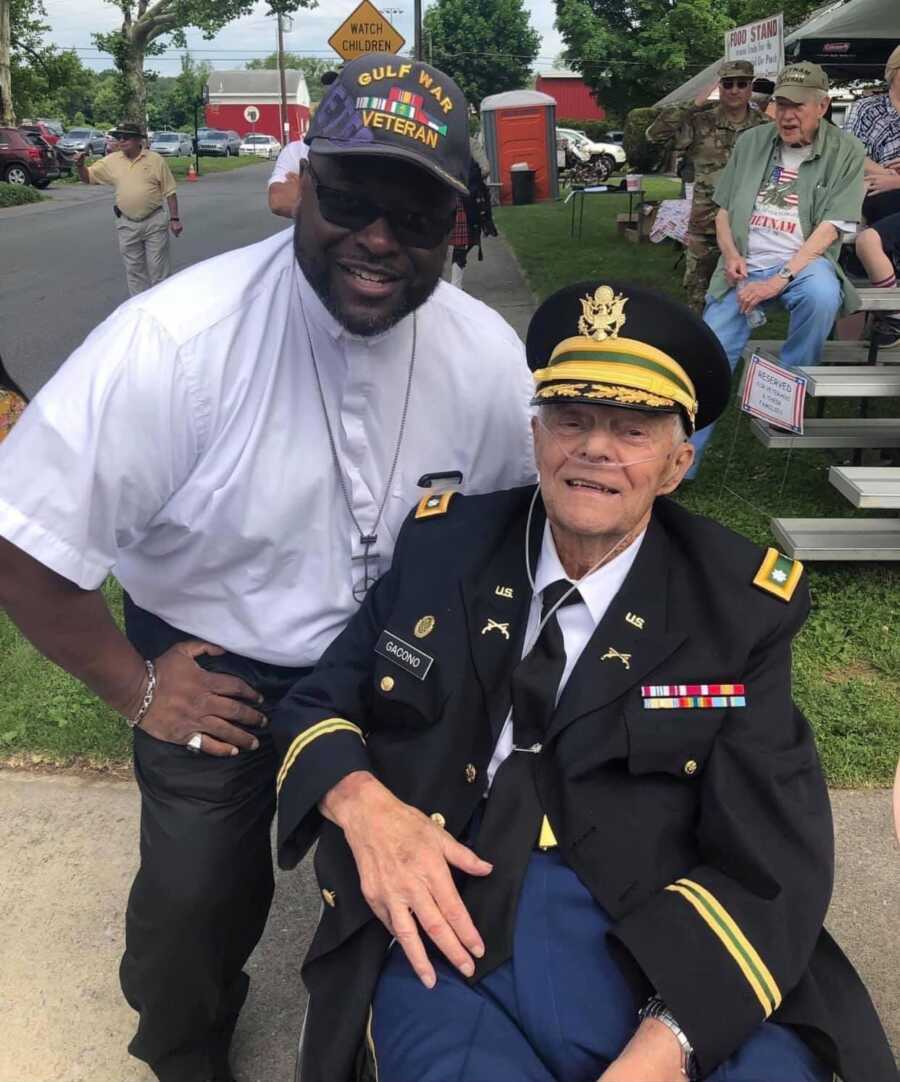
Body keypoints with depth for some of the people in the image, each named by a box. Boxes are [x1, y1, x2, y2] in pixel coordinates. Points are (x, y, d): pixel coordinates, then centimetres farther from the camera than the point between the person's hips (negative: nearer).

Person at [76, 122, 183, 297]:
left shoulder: (156, 160, -3)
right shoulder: (112, 161, 4)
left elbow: (169, 192, -1)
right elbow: (88, 177, 10)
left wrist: (174, 219, -5)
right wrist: (80, 165, -12)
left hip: (155, 222, -3)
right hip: (127, 224, 4)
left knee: (158, 268, 1)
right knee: (134, 269, 10)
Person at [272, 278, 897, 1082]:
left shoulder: (742, 606, -1)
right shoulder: (438, 545, 5)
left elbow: (770, 867, -5)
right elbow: (314, 700, 11)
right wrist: (358, 799, -12)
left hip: (667, 951, 0)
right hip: (452, 933, 1)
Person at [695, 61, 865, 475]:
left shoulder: (845, 152, 0)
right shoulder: (751, 142, 11)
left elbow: (830, 227, -9)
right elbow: (723, 210, 16)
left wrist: (781, 280, -21)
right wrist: (730, 254, -5)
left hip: (803, 262, -2)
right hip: (745, 267, 3)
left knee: (822, 293, -37)